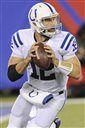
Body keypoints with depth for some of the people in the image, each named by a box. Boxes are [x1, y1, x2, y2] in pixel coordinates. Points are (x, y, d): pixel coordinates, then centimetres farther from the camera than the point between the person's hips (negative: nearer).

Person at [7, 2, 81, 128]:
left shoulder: (62, 41, -25)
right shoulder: (23, 39, -17)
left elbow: (77, 73, -25)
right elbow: (12, 75, -19)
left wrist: (56, 61, -39)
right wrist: (27, 59, -36)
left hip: (53, 97, -4)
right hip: (30, 90, 4)